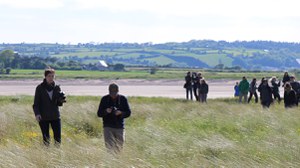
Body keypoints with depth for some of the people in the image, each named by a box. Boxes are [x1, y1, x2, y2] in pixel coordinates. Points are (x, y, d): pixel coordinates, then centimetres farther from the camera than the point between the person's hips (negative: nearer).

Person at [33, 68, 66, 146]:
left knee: (58, 138, -4)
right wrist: (37, 114, -19)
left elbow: (58, 103, 12)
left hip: (55, 116, 2)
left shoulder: (57, 88, 5)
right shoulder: (40, 88, -3)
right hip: (43, 117, -2)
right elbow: (36, 104, -2)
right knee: (46, 139, 2)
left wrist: (61, 100, -11)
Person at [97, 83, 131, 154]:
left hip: (120, 127, 1)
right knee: (109, 147, -12)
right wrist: (106, 111, -18)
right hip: (108, 127, -1)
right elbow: (99, 113, 2)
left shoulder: (123, 99, 2)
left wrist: (121, 113, -17)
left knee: (120, 147, 6)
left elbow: (128, 113, 3)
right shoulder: (104, 99, 1)